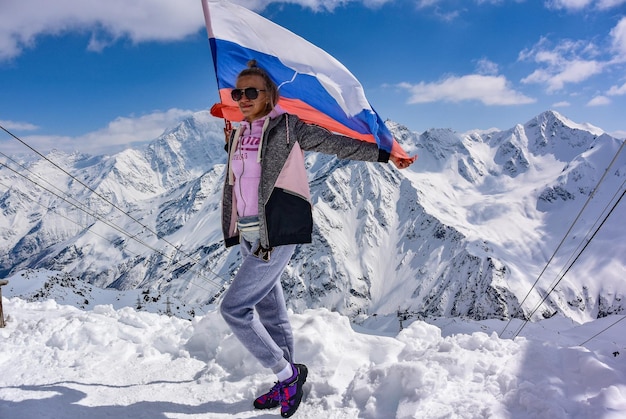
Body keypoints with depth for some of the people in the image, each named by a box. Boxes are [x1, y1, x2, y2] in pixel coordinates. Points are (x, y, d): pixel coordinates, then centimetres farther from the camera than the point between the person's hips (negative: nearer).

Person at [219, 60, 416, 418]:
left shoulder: (287, 127, -6)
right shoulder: (240, 135, 14)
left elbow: (336, 143, -2)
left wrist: (384, 155, 0)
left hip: (278, 233, -8)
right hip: (250, 235, 8)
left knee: (234, 307, -9)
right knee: (270, 309, 14)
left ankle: (288, 375, 9)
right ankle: (289, 380, 31)